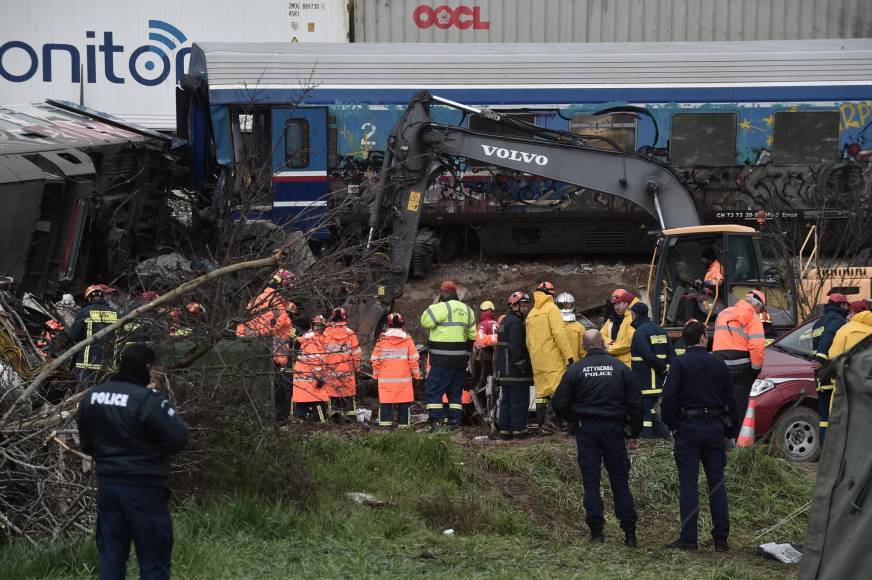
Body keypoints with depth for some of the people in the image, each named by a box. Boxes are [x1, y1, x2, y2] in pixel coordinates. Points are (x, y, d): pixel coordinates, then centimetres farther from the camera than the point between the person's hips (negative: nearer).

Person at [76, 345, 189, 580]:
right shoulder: (147, 400, -19)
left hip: (107, 484, 7)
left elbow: (86, 444, 13)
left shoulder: (91, 397, 4)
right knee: (153, 560, 2)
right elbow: (179, 439, -16)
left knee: (111, 557, 13)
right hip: (143, 488, -6)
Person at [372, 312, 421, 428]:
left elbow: (376, 360, 2)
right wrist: (416, 374, 11)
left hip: (386, 378, 0)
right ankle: (403, 423, 6)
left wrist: (376, 374, 13)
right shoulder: (407, 339, -1)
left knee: (385, 402, 3)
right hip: (404, 378, 0)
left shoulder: (382, 340, -1)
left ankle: (385, 422, -4)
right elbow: (414, 359, 1)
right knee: (404, 403, 6)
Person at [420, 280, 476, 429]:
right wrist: (467, 352, 27)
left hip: (444, 359, -8)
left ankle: (435, 419, -10)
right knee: (455, 390, 15)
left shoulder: (443, 307, -12)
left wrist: (433, 306, -2)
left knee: (433, 389, -3)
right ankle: (455, 420, 14)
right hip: (461, 358, 8)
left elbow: (425, 322, -13)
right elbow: (472, 335, 19)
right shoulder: (466, 309, 14)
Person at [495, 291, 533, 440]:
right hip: (515, 372, -10)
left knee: (506, 401, 12)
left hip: (503, 372, 10)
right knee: (520, 401, -8)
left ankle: (505, 431, 14)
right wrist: (523, 367, -18)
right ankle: (519, 430, -9)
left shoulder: (505, 321, 20)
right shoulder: (515, 322, -14)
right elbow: (516, 347, -21)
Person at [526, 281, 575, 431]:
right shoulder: (551, 309, -5)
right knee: (556, 390, -9)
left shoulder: (531, 314, 18)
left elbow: (528, 340, 19)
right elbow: (559, 333, -15)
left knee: (541, 391, 11)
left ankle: (542, 423, 12)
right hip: (553, 358, -7)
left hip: (537, 361, 7)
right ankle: (549, 421, -20)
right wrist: (569, 355, -15)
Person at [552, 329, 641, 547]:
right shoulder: (620, 368, 0)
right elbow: (635, 403, 2)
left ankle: (596, 532, 2)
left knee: (591, 482, 4)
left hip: (586, 430, -1)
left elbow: (559, 404, -3)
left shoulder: (575, 370, -4)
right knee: (620, 482, 7)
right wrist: (635, 433, 10)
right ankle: (629, 533, 6)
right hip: (614, 429, 1)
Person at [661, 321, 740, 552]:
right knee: (717, 482, 9)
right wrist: (732, 429, 16)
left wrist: (672, 424, 0)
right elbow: (730, 399, 8)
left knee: (688, 483, 0)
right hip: (714, 427, 3)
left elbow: (668, 397, -13)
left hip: (688, 428, -3)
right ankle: (721, 538, 10)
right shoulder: (718, 364, 5)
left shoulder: (680, 364, -6)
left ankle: (688, 538, -2)